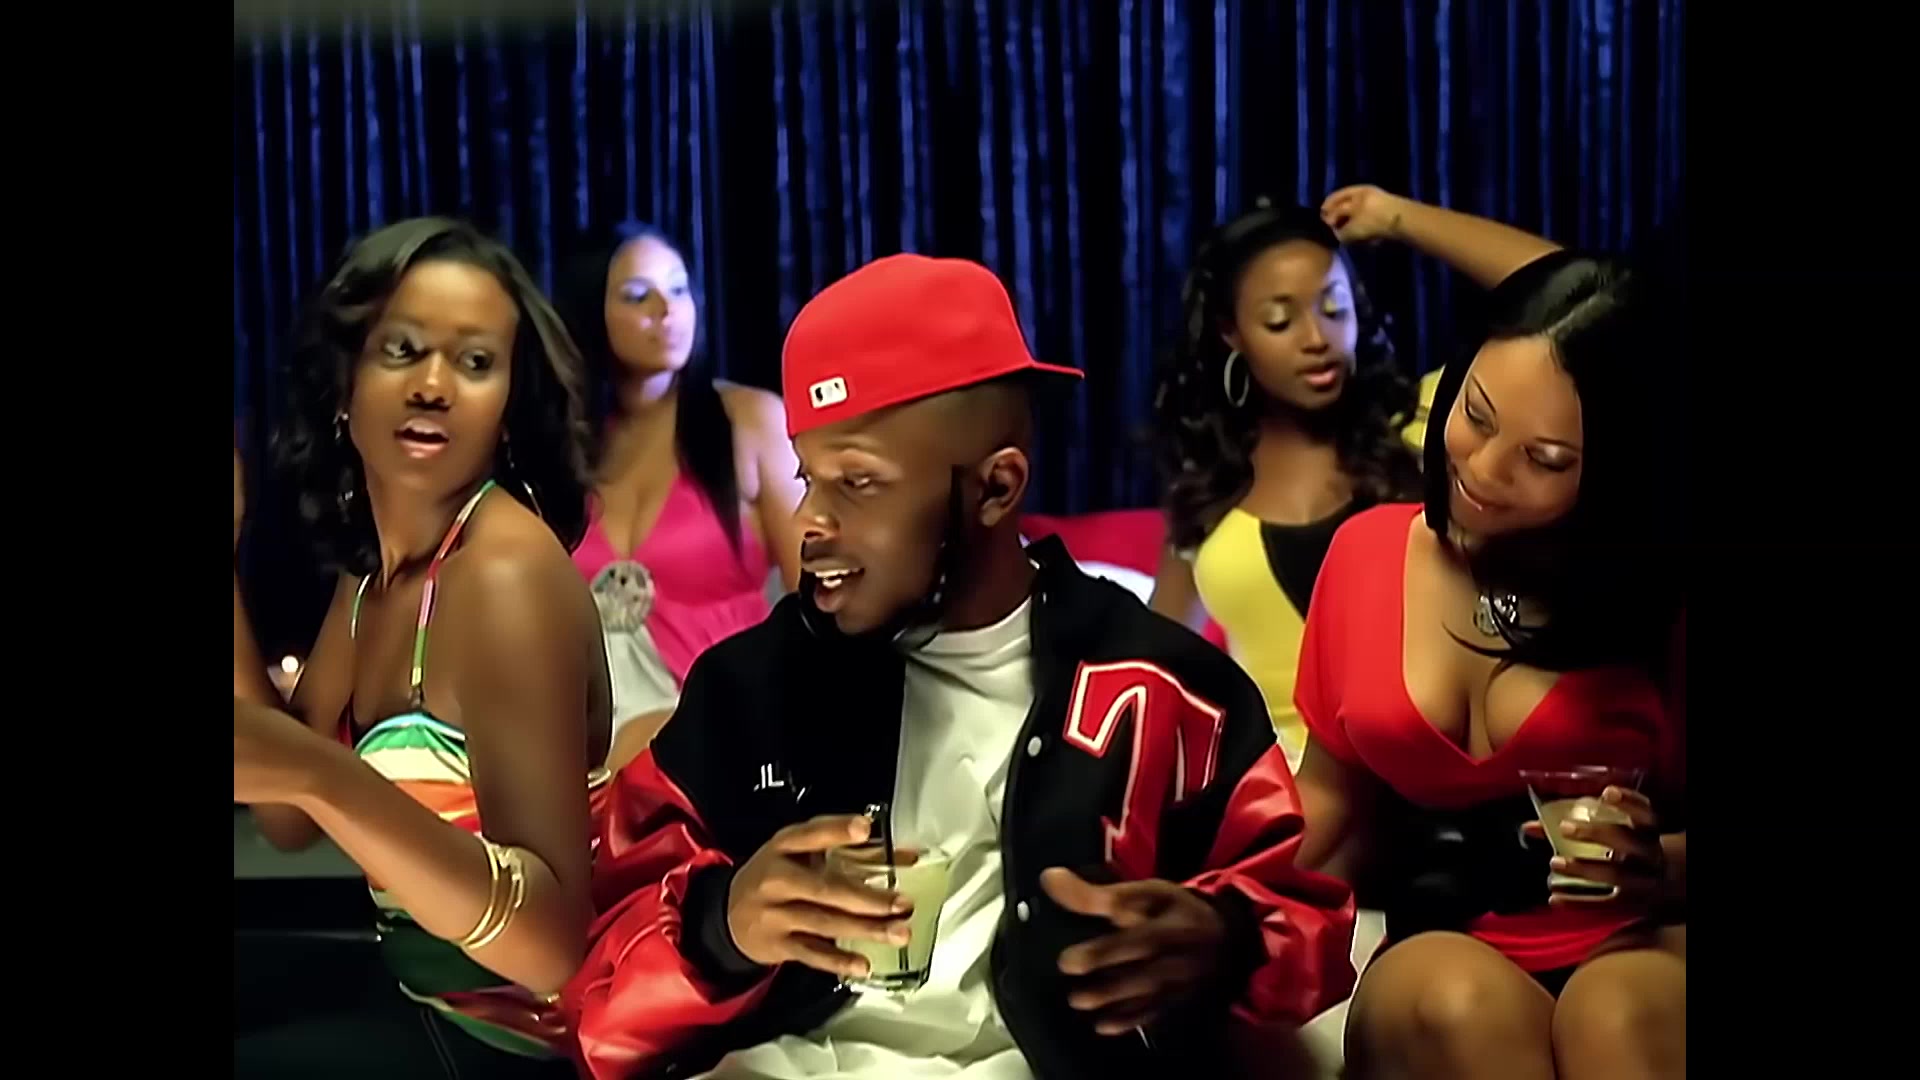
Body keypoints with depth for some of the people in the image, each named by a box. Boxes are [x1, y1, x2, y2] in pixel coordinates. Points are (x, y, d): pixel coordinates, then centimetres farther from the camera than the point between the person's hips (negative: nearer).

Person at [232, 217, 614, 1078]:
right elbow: (289, 822, 4)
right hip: (420, 997, 8)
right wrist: (222, 562, -1)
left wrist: (320, 775, -41)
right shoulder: (373, 567, 5)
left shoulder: (506, 569, -20)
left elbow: (557, 938, -28)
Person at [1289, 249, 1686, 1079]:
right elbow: (1330, 795, 16)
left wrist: (1653, 867, -18)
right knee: (1464, 1004, -35)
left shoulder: (1656, 590, -2)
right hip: (1437, 945, 2)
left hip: (1634, 941, -2)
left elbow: (1670, 854, 5)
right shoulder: (1366, 551, 6)